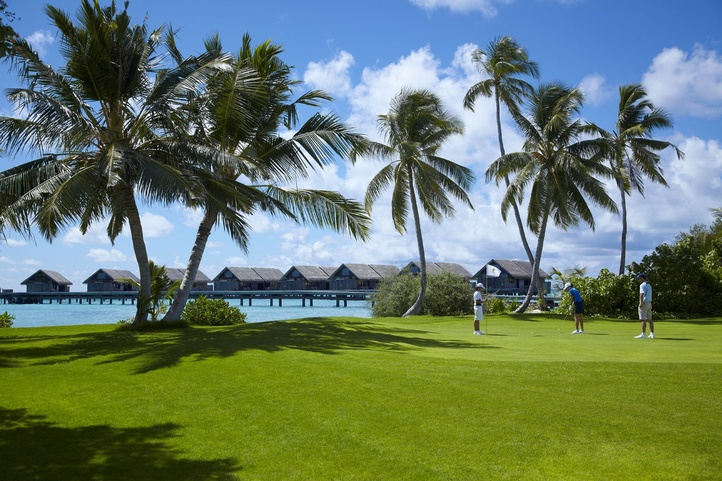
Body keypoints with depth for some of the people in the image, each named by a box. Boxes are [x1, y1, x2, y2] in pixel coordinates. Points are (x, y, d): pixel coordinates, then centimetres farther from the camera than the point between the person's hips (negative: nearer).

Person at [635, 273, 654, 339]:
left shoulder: (642, 285, -10)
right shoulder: (649, 285, 19)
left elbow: (642, 294, -22)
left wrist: (641, 303, -26)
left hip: (644, 303, -9)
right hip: (649, 303, 9)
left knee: (643, 319, -9)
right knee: (649, 319, 11)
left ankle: (643, 334, -12)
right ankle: (652, 334, 12)